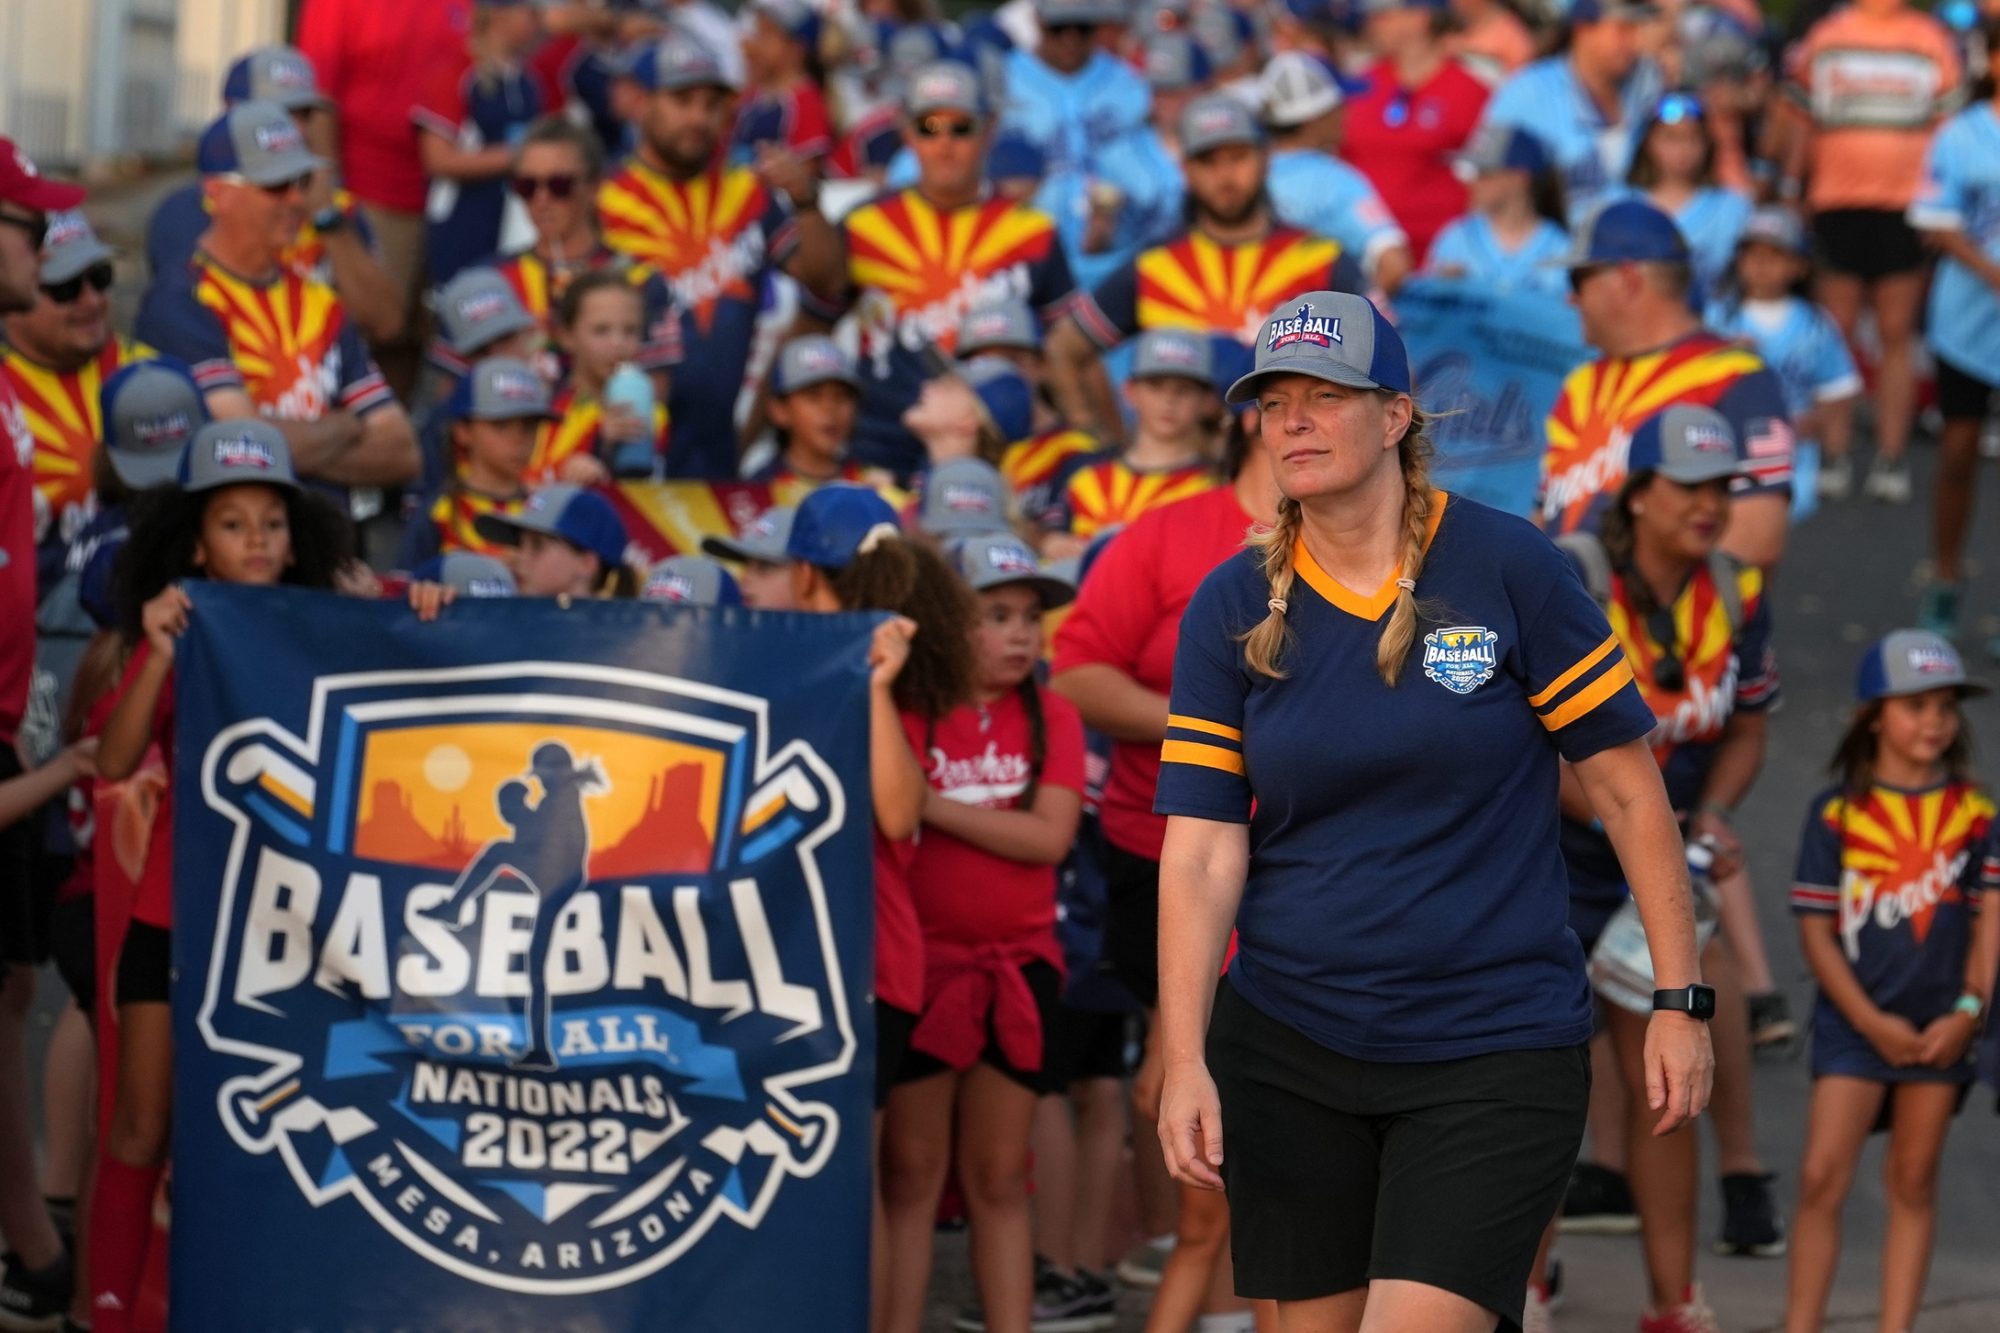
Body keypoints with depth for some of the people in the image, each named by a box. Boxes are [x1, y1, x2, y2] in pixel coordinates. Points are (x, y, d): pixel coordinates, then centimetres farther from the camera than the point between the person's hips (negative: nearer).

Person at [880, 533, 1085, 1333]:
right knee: (912, 1170, 2)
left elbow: (1049, 837, -10)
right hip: (922, 959, -2)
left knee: (999, 1177, 8)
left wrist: (931, 803, -14)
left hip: (1020, 962, 2)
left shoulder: (1051, 718, 3)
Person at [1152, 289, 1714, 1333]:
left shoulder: (1507, 569, -5)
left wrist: (1680, 999, -3)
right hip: (1286, 1051, 3)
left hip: (1496, 1051, -3)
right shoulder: (1231, 609, 2)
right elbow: (1202, 850, -2)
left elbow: (1625, 786, 0)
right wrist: (1184, 1063, -11)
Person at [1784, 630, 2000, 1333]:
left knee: (1913, 1184, 7)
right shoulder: (1837, 812, -3)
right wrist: (1873, 1023, -10)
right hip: (1853, 1022, -2)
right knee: (1822, 1178, -9)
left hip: (1940, 1027, 2)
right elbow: (1816, 930, -4)